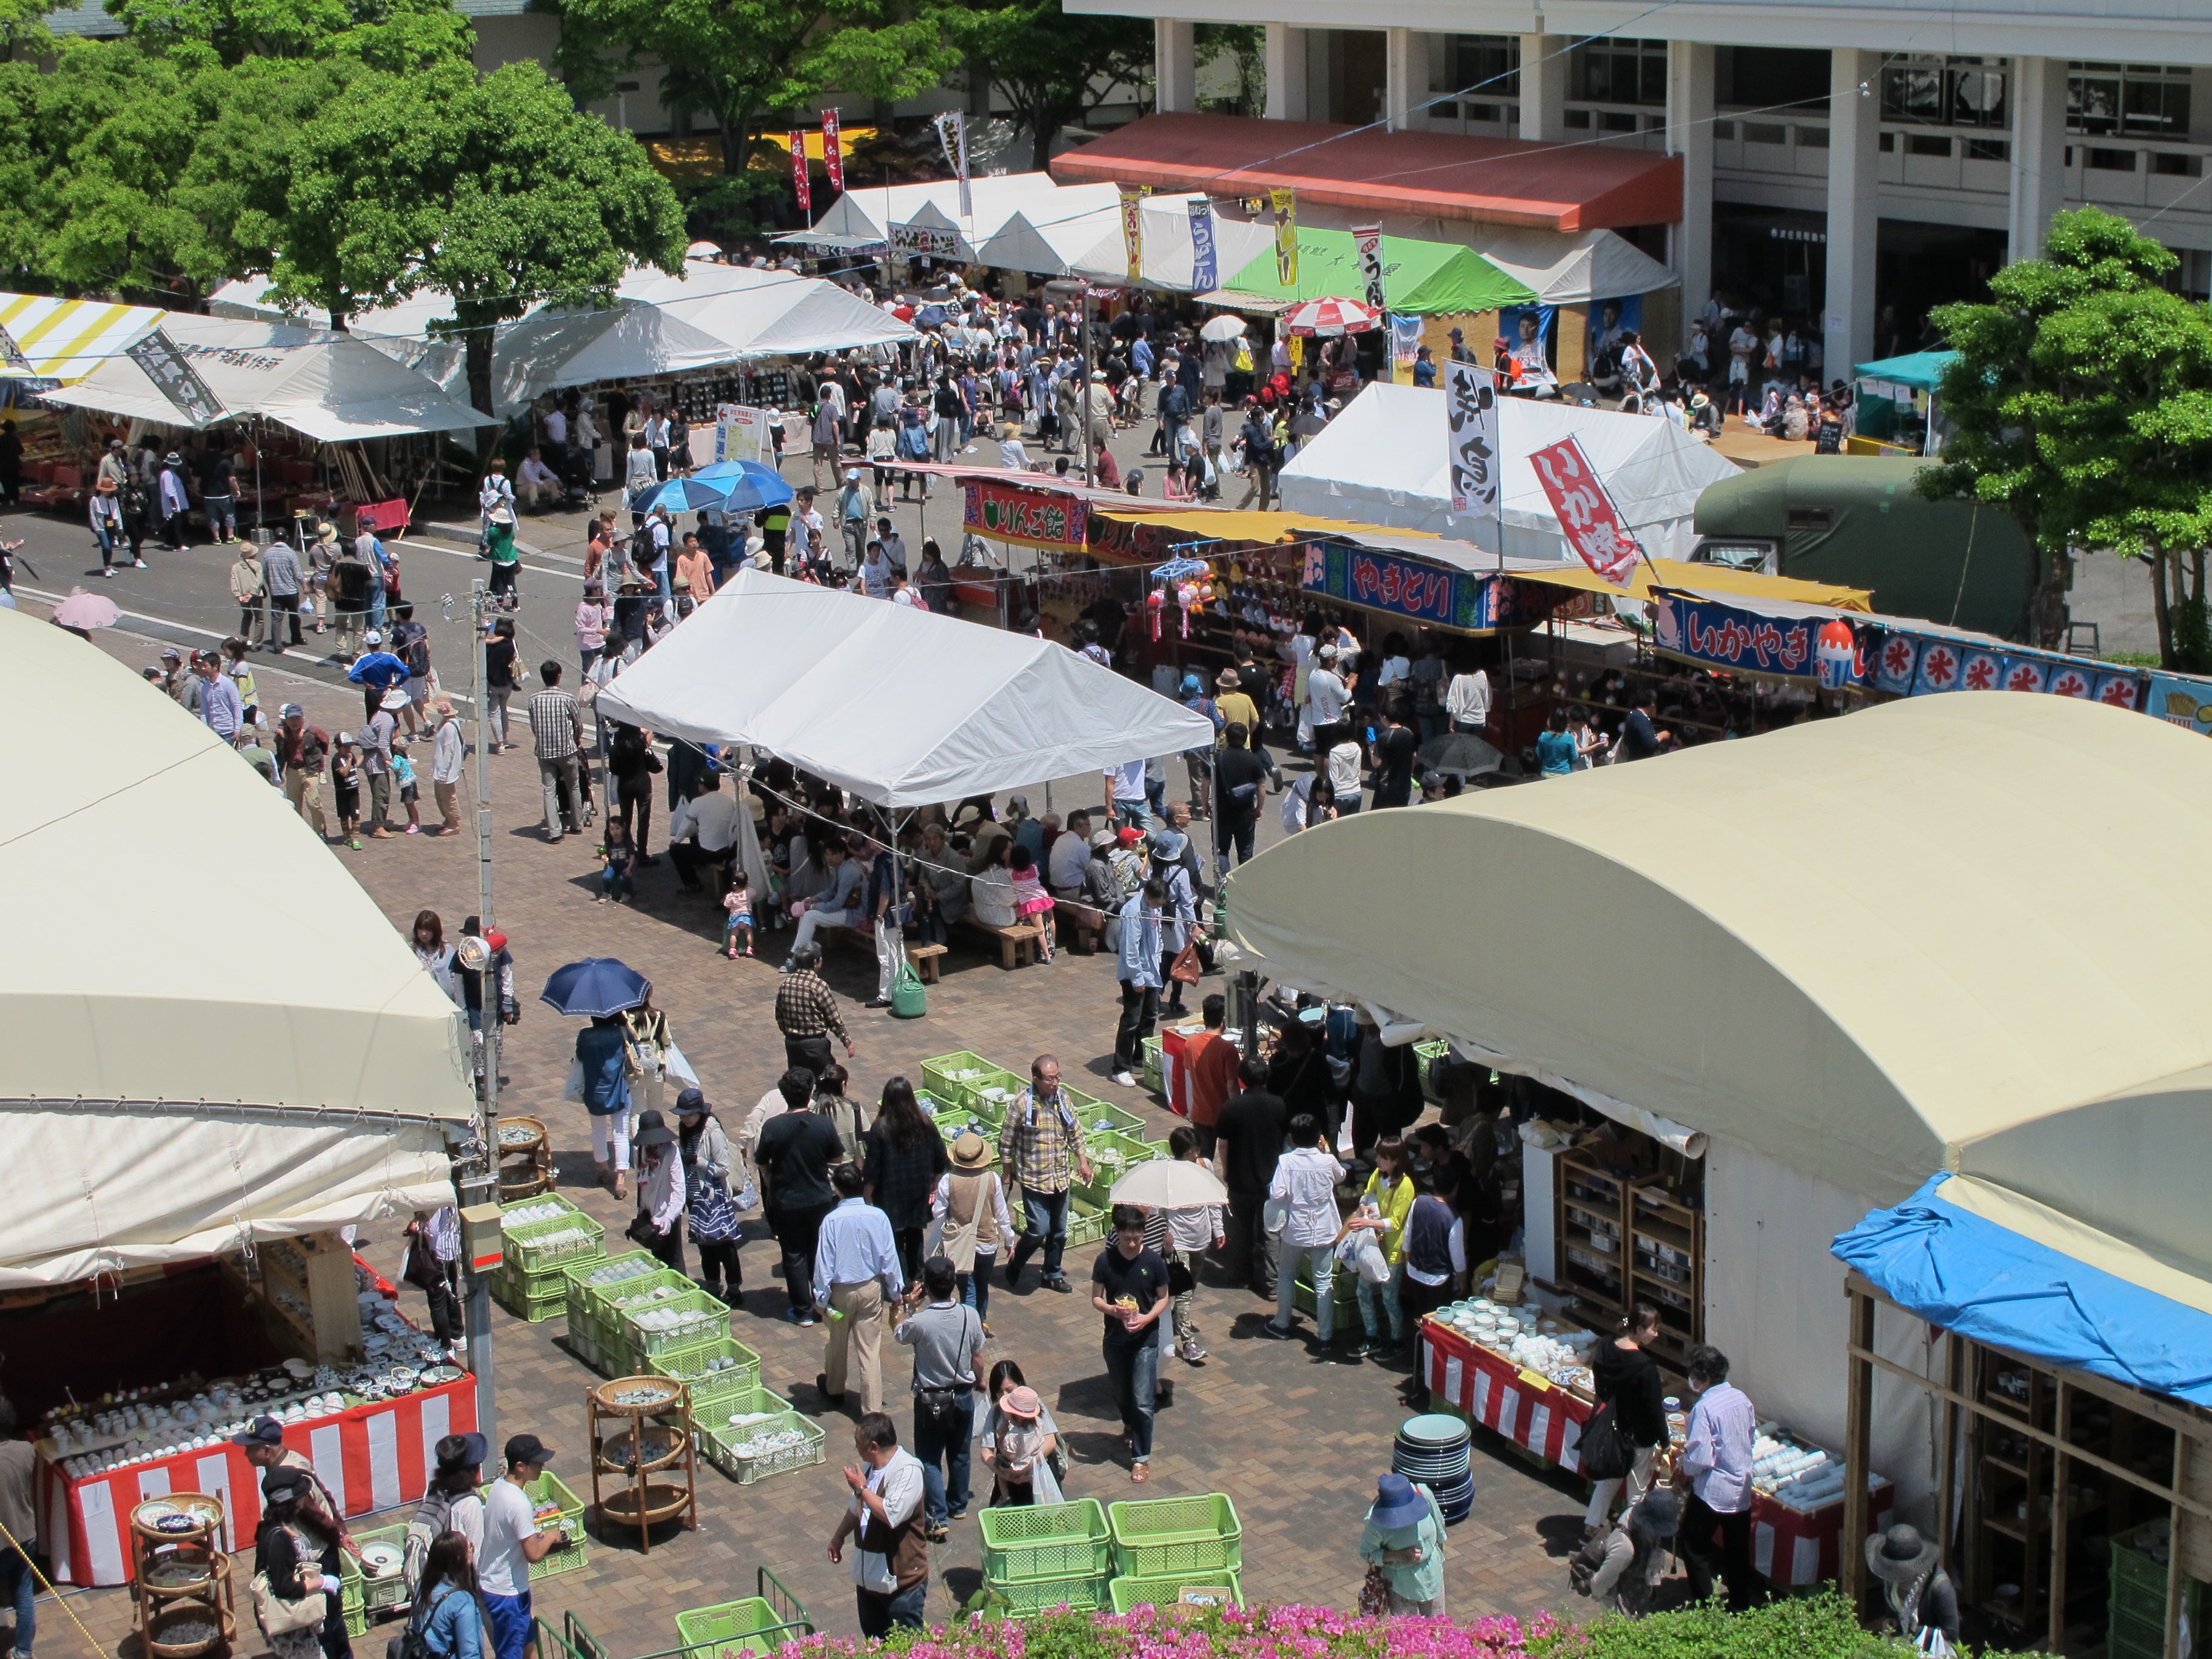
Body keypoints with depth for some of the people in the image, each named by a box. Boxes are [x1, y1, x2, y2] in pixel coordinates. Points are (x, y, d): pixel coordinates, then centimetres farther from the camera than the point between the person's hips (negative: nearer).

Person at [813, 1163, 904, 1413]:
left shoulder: (831, 1220, -18)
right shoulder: (878, 1217, -12)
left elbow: (824, 1261, -12)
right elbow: (889, 1256, -4)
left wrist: (821, 1296, 0)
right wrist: (895, 1291, 8)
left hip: (841, 1291, -1)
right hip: (871, 1289, 1)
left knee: (838, 1344, 21)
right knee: (871, 1350, 4)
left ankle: (834, 1390, 44)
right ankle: (872, 1409, 3)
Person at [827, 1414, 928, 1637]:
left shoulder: (908, 1471, -21)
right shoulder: (869, 1467, 6)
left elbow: (891, 1515, -33)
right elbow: (855, 1508, 23)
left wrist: (862, 1488, -21)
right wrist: (839, 1537, 31)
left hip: (902, 1578, -8)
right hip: (868, 1575, 9)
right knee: (873, 1638, 19)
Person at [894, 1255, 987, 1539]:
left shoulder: (920, 1322, -25)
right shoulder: (970, 1316, -15)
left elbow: (899, 1335, -2)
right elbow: (977, 1358, -1)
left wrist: (910, 1307, 4)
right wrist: (979, 1380, 17)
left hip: (930, 1400, -4)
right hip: (963, 1396, 4)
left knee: (929, 1460, 8)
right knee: (960, 1454, 22)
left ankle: (938, 1518, 1)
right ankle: (958, 1505, 38)